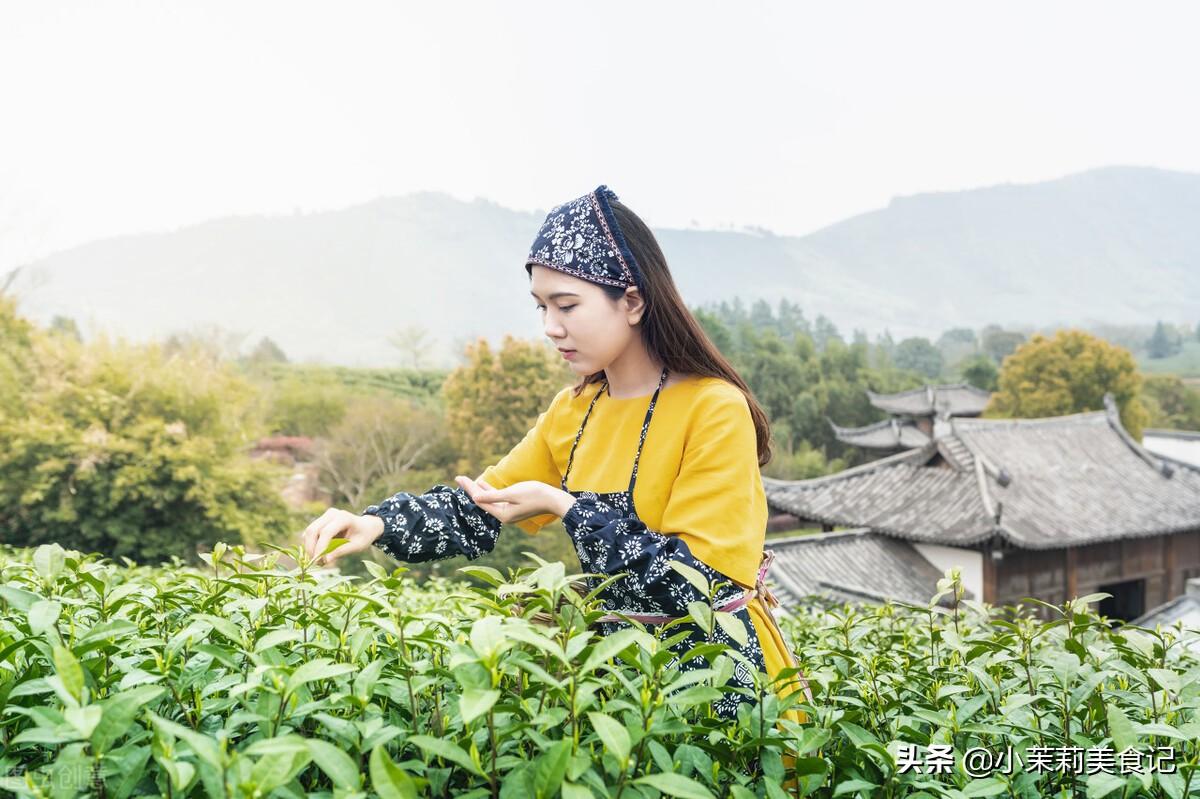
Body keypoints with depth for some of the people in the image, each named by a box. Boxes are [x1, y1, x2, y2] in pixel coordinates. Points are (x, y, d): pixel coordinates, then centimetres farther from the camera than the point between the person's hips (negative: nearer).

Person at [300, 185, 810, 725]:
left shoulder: (715, 409, -17)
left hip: (716, 677, -6)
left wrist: (565, 508, -24)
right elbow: (479, 508, 8)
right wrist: (378, 524, -10)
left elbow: (701, 586, -22)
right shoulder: (574, 411, 4)